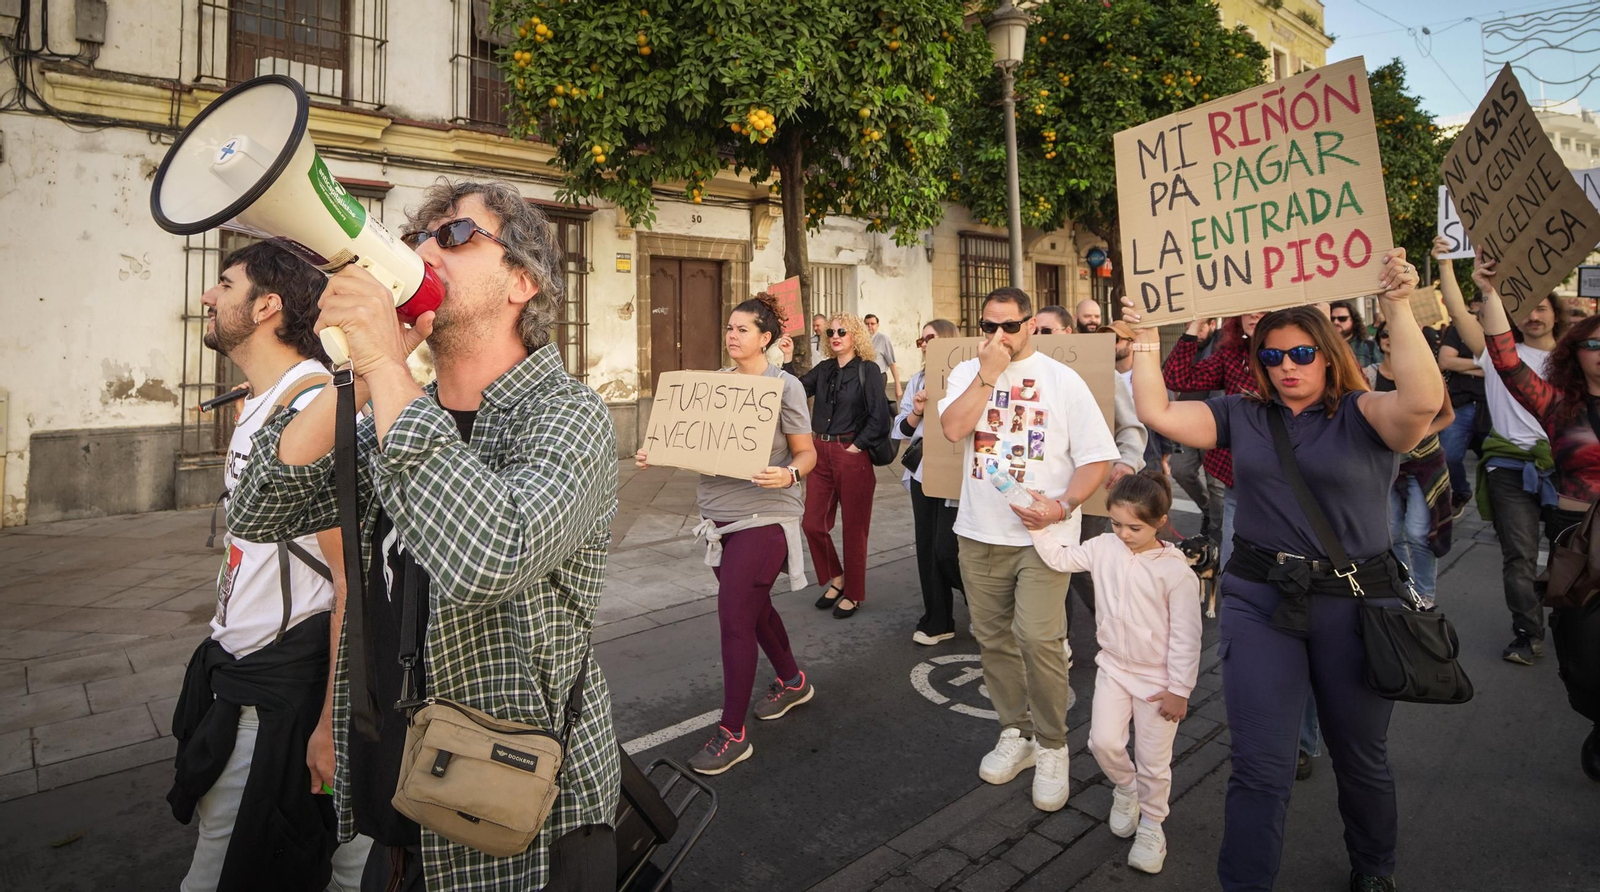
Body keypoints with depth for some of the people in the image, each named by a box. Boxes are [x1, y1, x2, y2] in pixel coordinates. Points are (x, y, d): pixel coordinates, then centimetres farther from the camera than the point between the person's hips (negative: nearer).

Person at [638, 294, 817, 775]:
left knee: (735, 617, -7)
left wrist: (788, 474, -28)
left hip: (763, 517, -6)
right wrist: (656, 456, -4)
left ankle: (732, 732, 8)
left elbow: (807, 453, -7)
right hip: (719, 514, 7)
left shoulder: (784, 385, -8)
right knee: (754, 607, 19)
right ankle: (793, 682, 44)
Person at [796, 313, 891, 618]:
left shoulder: (868, 370, -6)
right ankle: (836, 578, 30)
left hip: (852, 455, -5)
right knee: (812, 524, 7)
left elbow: (879, 418, -13)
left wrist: (856, 446, -13)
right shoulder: (823, 369, 10)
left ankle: (853, 593, 21)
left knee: (854, 528, 5)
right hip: (822, 453, 6)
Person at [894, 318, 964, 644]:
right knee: (927, 549, 10)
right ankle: (937, 621, 24)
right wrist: (916, 412, -9)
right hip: (922, 473, 6)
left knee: (946, 550, -9)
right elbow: (901, 429, 9)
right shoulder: (917, 380, 12)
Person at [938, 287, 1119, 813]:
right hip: (979, 533, 4)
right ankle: (1016, 733, 30)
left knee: (1039, 639, -12)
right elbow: (953, 428, -13)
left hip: (1042, 533, -3)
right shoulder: (968, 373, 6)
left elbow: (1098, 457, -4)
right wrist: (989, 372, -14)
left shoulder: (1061, 380, -1)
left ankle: (1051, 746, 10)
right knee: (992, 637, 11)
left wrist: (1062, 505, -18)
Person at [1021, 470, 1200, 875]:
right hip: (1113, 667, 4)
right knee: (1103, 742, 0)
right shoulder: (1104, 547, -7)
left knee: (1153, 760, 9)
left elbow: (1186, 636, -15)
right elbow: (1060, 558, 4)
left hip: (1158, 680, -4)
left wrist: (1179, 689, -11)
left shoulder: (1176, 571, -20)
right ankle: (1125, 789, 33)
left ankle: (1151, 824, 33)